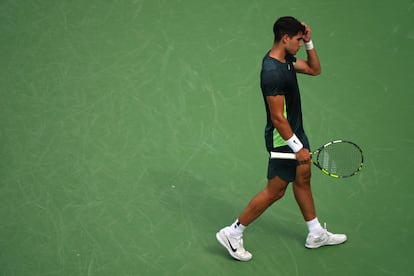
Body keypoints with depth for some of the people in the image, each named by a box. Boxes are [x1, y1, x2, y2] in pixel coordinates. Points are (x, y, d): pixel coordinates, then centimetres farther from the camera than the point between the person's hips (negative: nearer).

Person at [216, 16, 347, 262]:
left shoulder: (286, 59, 1)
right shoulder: (273, 72, -29)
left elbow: (314, 69, 15)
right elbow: (277, 117, -29)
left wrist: (309, 42, 0)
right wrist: (297, 147, -24)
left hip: (296, 132, 10)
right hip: (283, 139, -10)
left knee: (303, 179, 20)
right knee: (275, 191, 1)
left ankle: (317, 234, 36)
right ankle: (232, 234, 12)